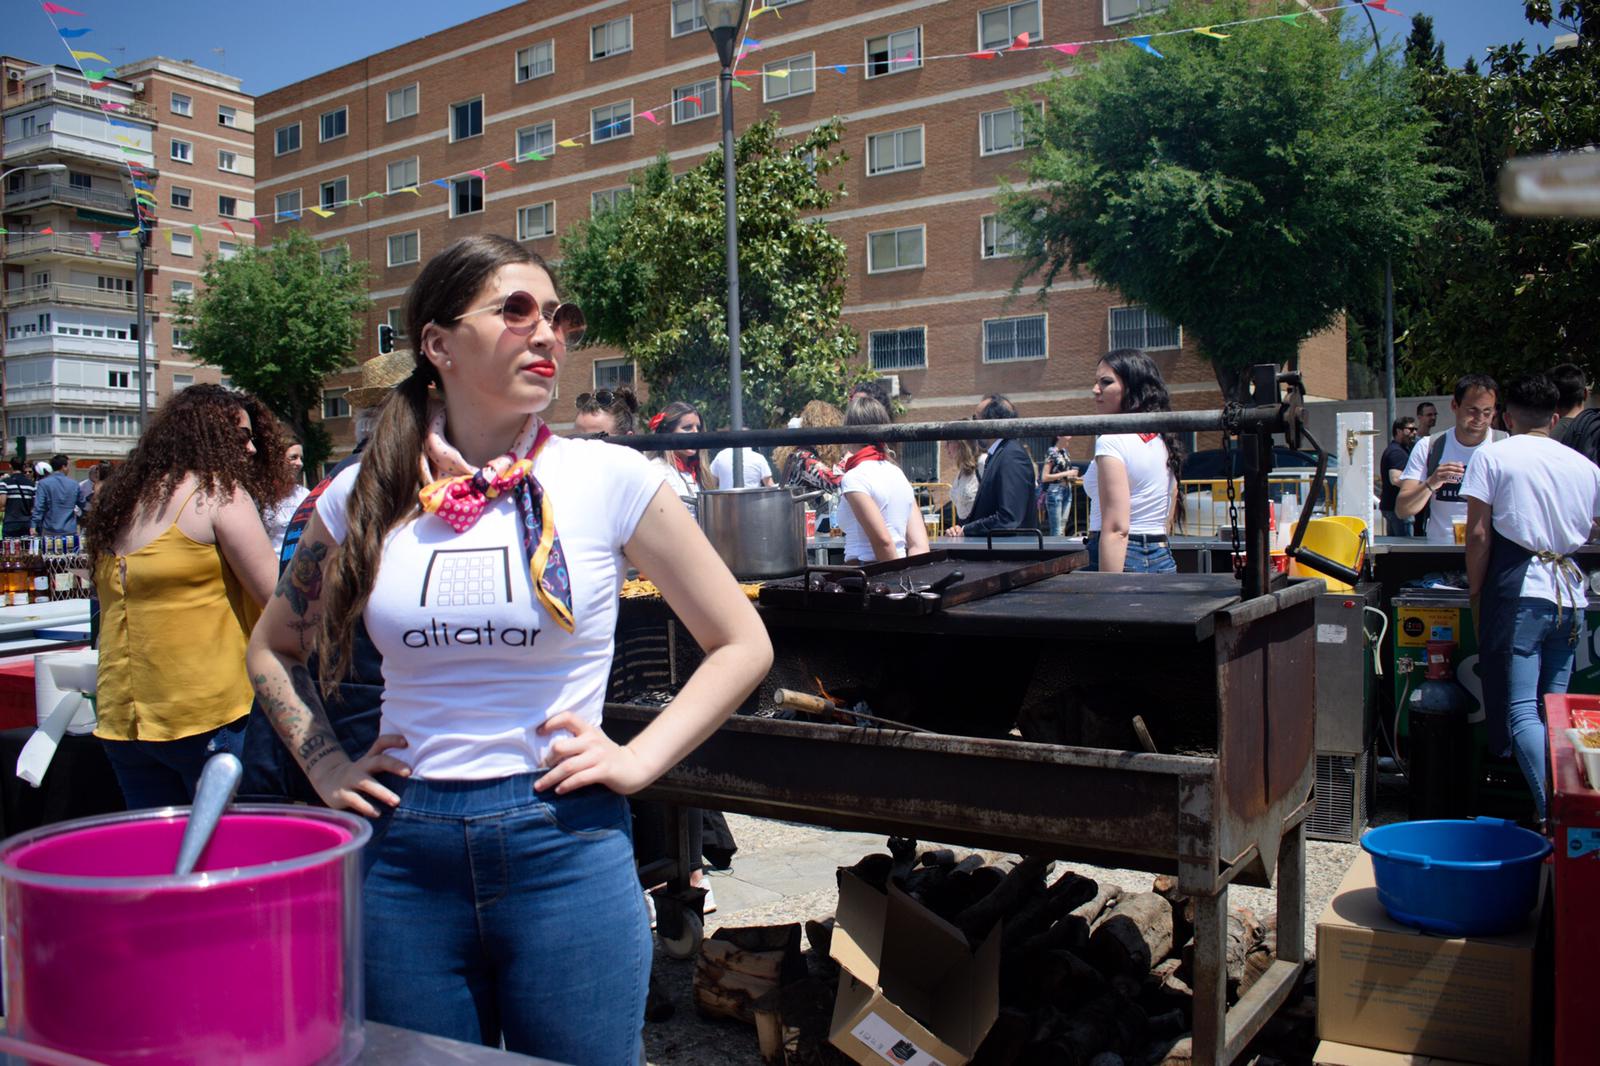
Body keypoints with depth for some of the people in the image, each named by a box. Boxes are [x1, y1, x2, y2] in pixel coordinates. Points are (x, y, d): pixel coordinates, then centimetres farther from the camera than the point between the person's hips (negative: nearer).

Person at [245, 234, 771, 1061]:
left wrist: (639, 760, -6)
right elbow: (273, 648, 18)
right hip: (405, 858, 2)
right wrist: (326, 767, 7)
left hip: (565, 848, -2)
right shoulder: (364, 496, 2)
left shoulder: (611, 480, -5)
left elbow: (742, 645, 1)